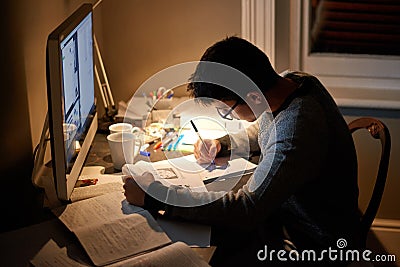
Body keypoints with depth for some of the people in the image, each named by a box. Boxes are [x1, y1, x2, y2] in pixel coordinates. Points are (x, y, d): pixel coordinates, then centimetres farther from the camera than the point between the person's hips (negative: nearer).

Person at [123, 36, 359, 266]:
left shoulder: (295, 134, -35)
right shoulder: (291, 81, -5)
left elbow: (247, 209, -35)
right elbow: (261, 129, 19)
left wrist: (155, 196, -31)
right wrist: (222, 143, 0)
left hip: (311, 245, -9)